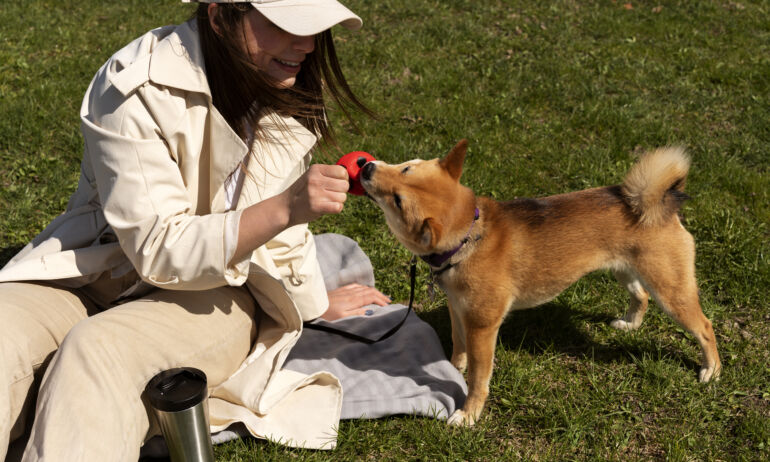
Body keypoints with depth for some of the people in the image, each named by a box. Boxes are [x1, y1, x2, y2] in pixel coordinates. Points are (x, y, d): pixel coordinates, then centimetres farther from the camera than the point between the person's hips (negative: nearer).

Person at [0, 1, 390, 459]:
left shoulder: (289, 92, -3)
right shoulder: (138, 88, -19)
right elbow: (159, 250, -21)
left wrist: (317, 301, 24)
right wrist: (285, 208, -33)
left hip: (217, 288, 2)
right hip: (102, 273, -1)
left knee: (98, 351, -31)